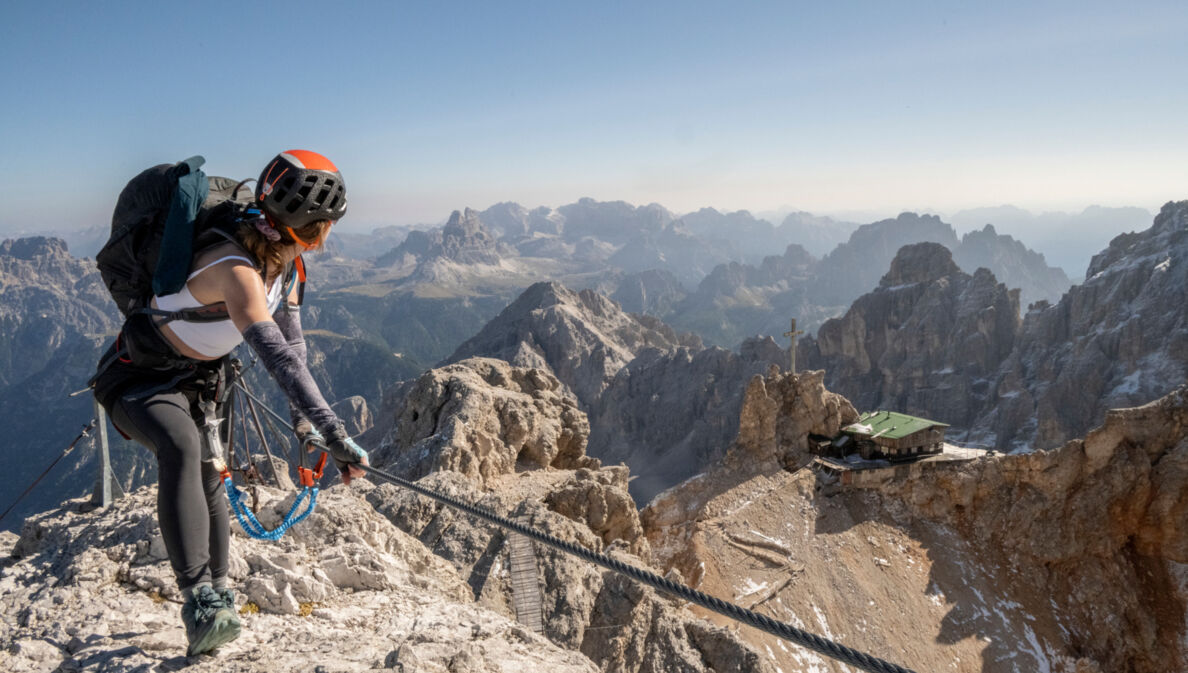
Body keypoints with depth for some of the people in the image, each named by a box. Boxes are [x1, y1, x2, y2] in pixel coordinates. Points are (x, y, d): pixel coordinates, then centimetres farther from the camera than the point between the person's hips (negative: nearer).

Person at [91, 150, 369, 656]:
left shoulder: (284, 259, -8)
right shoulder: (236, 269, -37)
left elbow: (292, 340, 1)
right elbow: (279, 358, -45)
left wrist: (303, 421, 0)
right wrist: (335, 436, -48)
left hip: (199, 380, 8)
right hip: (140, 378, -8)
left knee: (209, 480, 13)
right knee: (181, 448, -36)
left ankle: (217, 593, 30)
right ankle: (200, 599, -37)